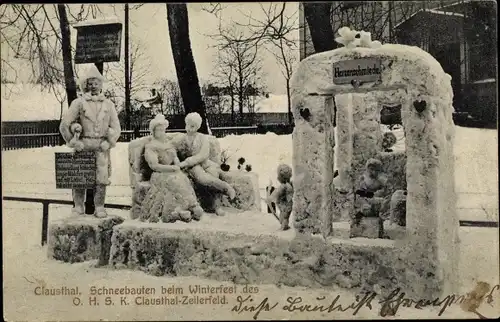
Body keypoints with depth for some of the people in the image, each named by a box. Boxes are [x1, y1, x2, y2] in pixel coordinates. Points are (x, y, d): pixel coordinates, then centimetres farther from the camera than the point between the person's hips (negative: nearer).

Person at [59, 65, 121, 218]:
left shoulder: (108, 105, 12)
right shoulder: (78, 103, 5)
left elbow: (116, 128, 11)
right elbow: (64, 125, 1)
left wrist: (108, 143, -3)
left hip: (101, 146, 1)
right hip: (83, 146, -1)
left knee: (101, 178, -2)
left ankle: (99, 208, 4)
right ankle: (78, 207, 7)